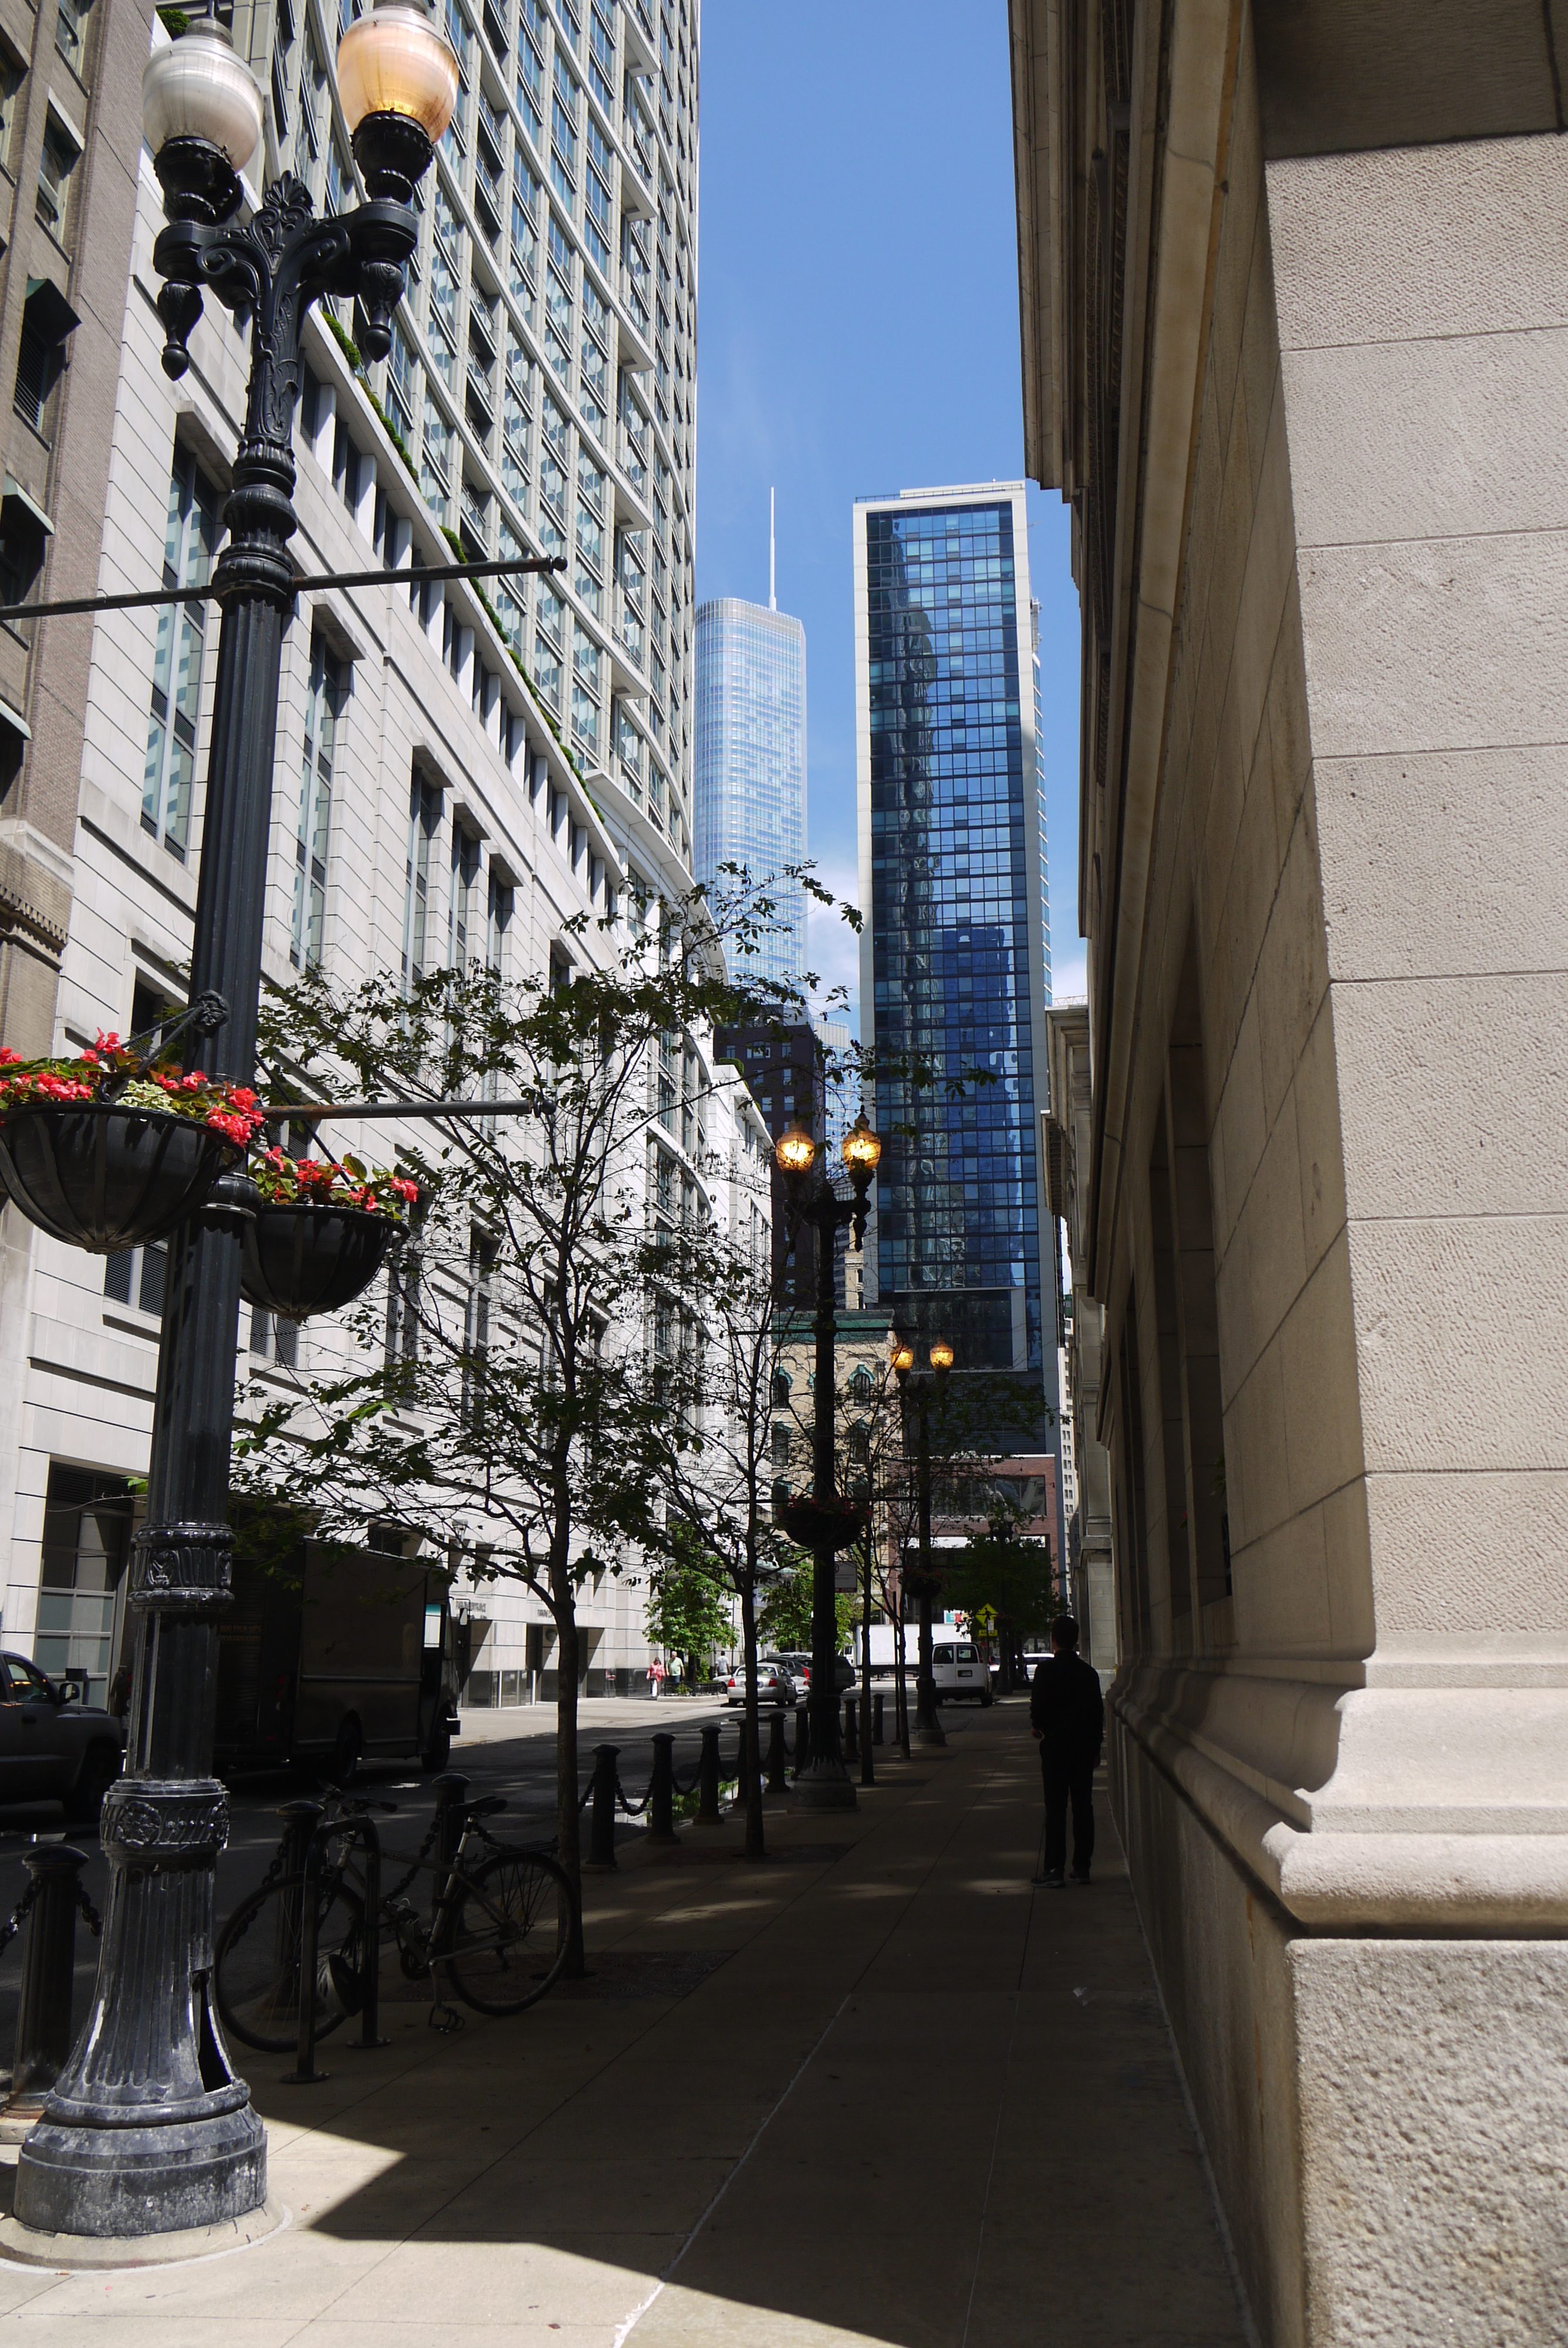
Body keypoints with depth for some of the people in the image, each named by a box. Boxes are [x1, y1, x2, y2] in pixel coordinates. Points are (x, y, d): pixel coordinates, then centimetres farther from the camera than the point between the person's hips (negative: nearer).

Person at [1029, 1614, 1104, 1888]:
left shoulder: (1046, 1671, -11)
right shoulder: (1089, 1673, 3)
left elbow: (1038, 1708, -14)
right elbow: (1098, 1714, 7)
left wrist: (1038, 1727, 8)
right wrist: (1095, 1748, 15)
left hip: (1055, 1746, -4)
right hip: (1084, 1747, 4)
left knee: (1055, 1808, -1)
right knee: (1083, 1807, 9)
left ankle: (1054, 1869, -3)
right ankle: (1082, 1867, 13)